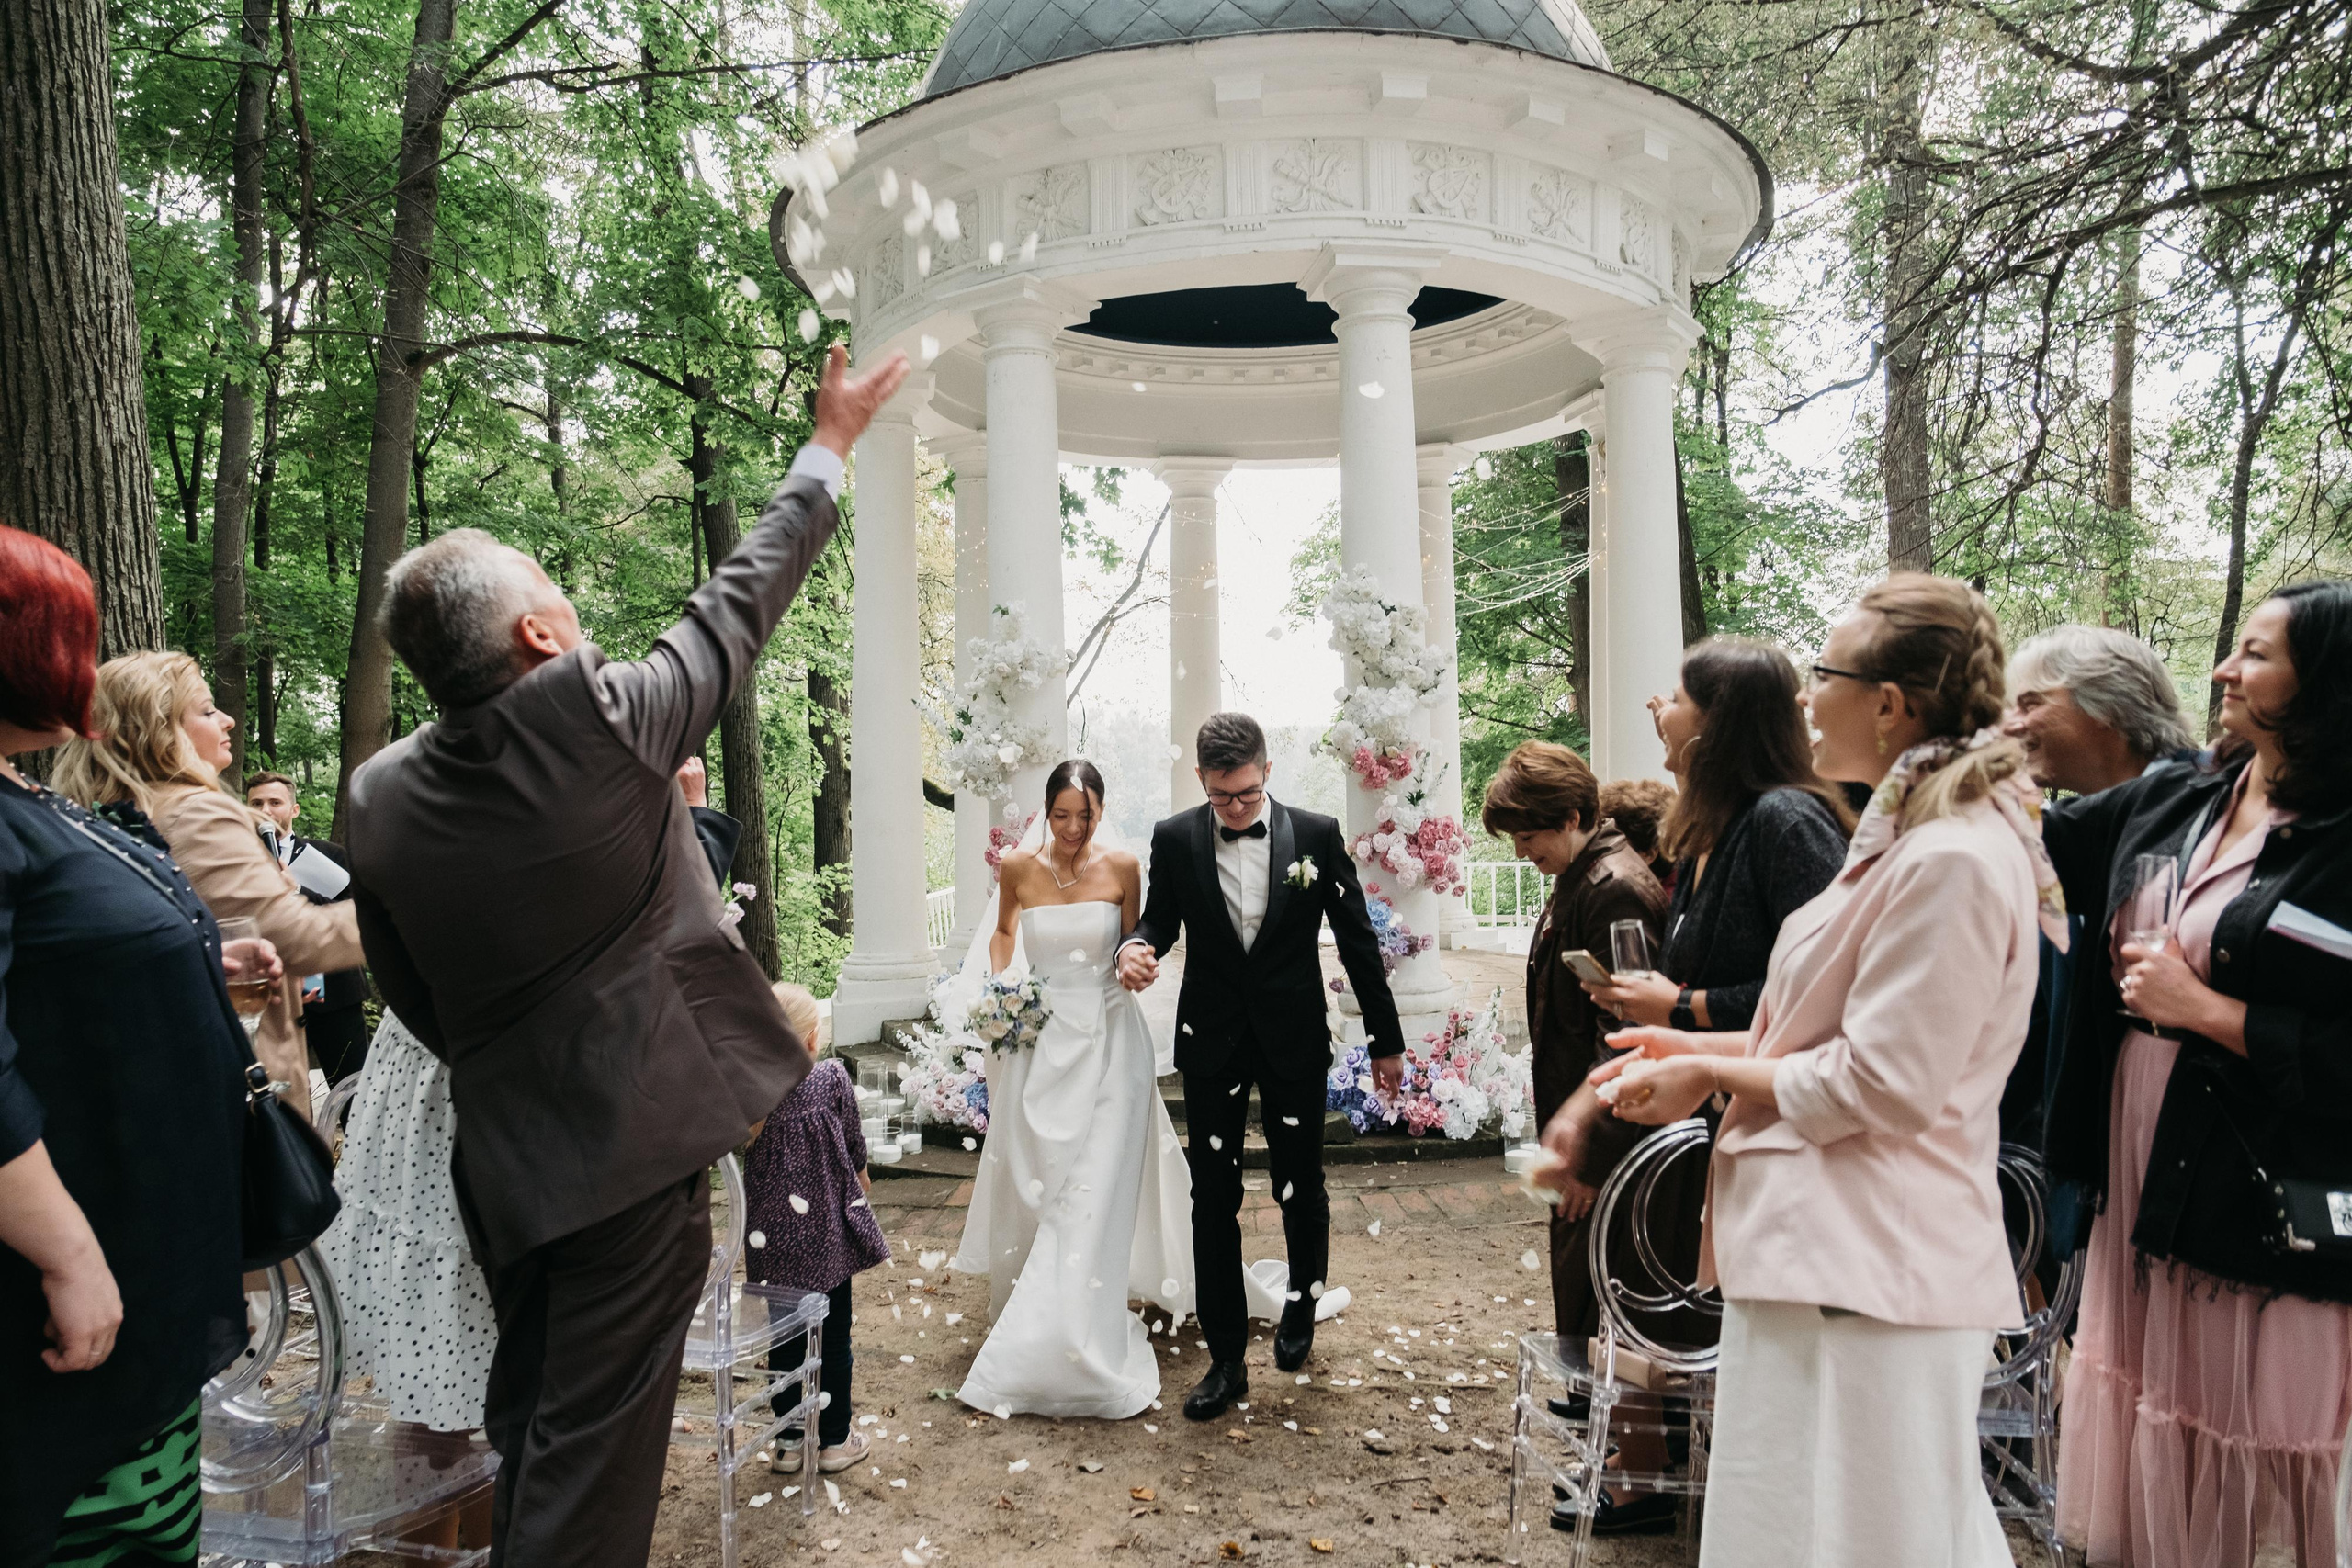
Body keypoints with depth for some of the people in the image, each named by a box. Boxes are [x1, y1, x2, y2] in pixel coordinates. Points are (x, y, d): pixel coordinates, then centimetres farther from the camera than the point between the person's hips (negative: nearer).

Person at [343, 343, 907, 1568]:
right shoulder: (600, 719, -18)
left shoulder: (379, 796, -2)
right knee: (592, 1455, 4)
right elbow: (738, 601, -5)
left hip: (503, 1157, 6)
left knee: (527, 1422, 25)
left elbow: (416, 1004, 7)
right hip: (632, 1144, -6)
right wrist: (829, 447, 8)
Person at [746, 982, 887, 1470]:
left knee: (785, 1334, 14)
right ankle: (834, 1440, 20)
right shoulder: (832, 1077, -13)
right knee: (834, 1334, 11)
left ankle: (788, 1441, 24)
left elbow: (748, 1147, 5)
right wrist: (863, 1183, 17)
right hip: (828, 1229, -2)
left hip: (773, 1232, 2)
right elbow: (855, 1149, 0)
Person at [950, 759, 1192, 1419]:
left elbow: (1134, 944, 8)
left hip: (1107, 1042, -1)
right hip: (1040, 1040, 2)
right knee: (1030, 1186, 9)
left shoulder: (1122, 868, -4)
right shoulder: (1018, 867, -1)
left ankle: (1075, 1344, 8)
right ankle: (1027, 1308, 32)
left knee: (1094, 1194, -4)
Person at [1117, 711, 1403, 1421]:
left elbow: (1357, 939, 0)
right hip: (1211, 1042, 1)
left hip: (1295, 1041, 0)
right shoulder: (1173, 840, -4)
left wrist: (1385, 1040, 2)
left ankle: (1301, 1303, 41)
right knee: (1214, 1198, 4)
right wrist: (1135, 945, -18)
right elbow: (1160, 919, 8)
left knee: (1301, 1188, 11)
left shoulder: (1316, 835, -6)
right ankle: (1226, 1359, 16)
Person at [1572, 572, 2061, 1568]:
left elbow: (1878, 1085, -22)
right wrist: (1704, 1047, 8)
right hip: (1842, 1250, 10)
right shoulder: (1908, 834, 12)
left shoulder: (1953, 859, -22)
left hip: (1866, 1272, -10)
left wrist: (1711, 1074, -10)